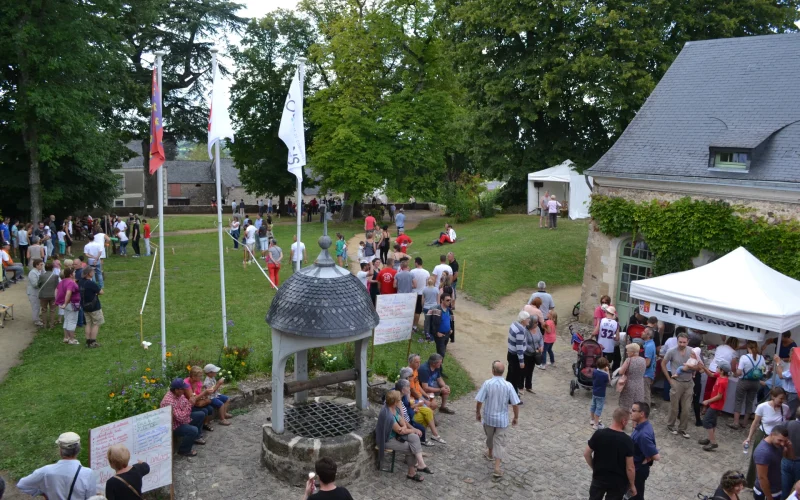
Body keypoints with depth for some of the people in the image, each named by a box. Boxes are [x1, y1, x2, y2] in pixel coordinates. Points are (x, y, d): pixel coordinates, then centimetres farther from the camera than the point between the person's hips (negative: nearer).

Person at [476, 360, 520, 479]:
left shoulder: (487, 384, -18)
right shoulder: (508, 386, -15)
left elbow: (479, 401, -14)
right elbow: (515, 404, -10)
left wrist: (477, 413, 4)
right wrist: (516, 417, 6)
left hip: (488, 417, 1)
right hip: (502, 419, -1)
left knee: (490, 437, 26)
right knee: (500, 442, 5)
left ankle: (490, 453, 51)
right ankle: (497, 468, -2)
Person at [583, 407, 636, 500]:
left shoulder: (598, 434, -14)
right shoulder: (627, 441, -21)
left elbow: (586, 454, -6)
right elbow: (630, 468, -17)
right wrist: (632, 485, -2)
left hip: (599, 477, 2)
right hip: (618, 482, -2)